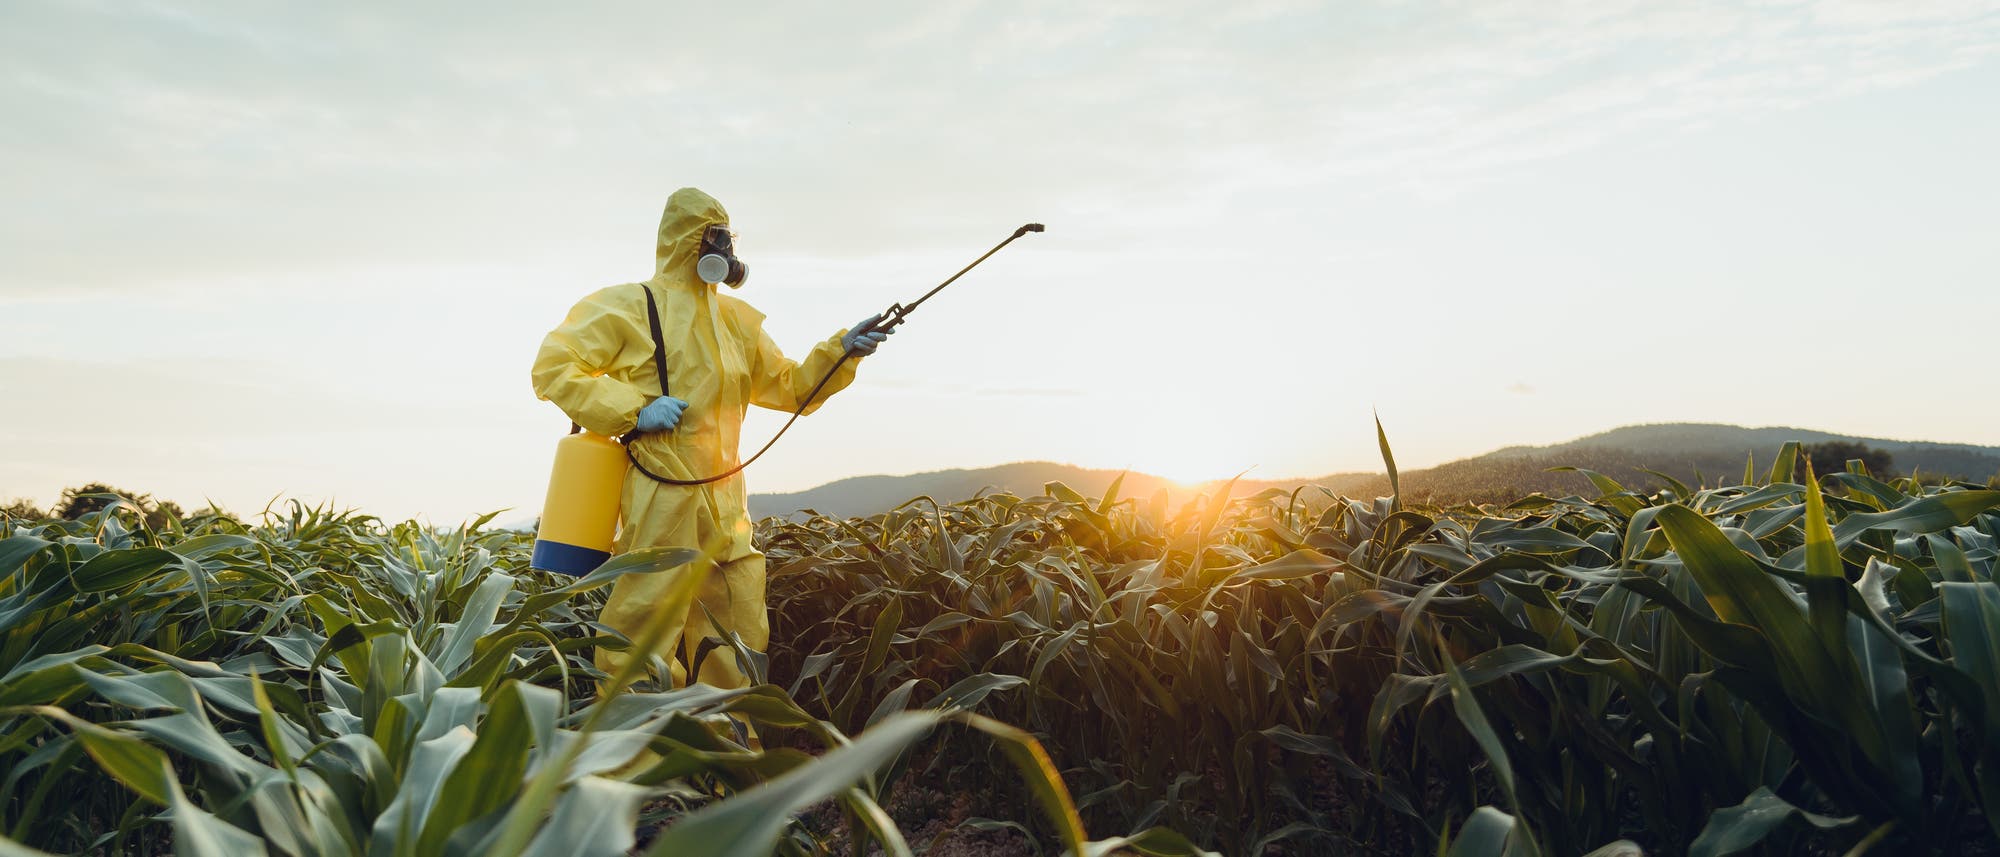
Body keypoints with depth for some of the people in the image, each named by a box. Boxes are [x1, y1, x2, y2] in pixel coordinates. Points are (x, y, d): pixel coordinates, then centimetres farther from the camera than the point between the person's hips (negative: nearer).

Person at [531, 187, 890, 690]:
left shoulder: (737, 320, 18)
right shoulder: (628, 307, -2)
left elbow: (790, 388, 20)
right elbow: (554, 368, -6)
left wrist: (841, 350, 5)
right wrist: (634, 409, -17)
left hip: (723, 508, 7)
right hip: (659, 503, -7)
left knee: (739, 639, 11)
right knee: (642, 637, -7)